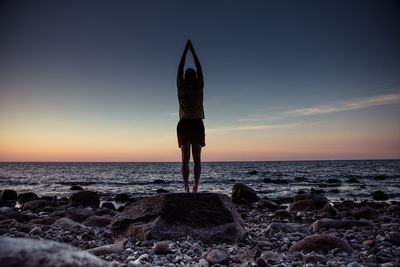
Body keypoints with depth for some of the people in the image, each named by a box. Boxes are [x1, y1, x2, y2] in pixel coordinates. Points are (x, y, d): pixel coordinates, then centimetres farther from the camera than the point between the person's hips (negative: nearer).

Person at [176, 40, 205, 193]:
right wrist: (193, 51, 22)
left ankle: (186, 187, -7)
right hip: (197, 124, 0)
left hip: (184, 124, 0)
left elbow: (180, 68, 12)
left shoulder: (181, 86, 0)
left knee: (185, 158, -2)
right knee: (197, 158, 0)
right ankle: (196, 186, -6)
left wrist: (185, 50, 20)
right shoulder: (199, 86, 0)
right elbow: (199, 68, 14)